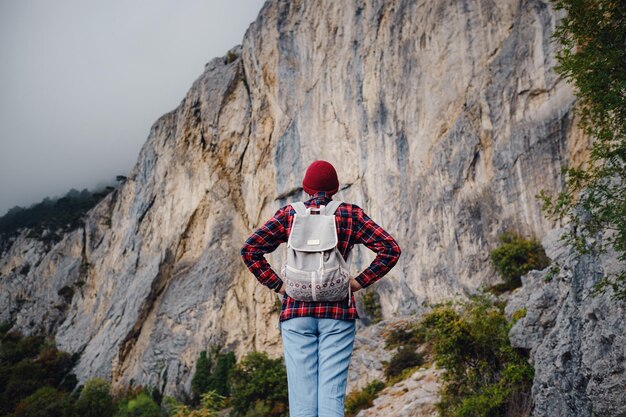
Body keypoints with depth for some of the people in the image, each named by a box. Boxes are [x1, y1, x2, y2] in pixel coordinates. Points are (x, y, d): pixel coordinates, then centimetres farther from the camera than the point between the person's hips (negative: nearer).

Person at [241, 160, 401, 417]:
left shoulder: (289, 214, 5)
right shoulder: (350, 215, 5)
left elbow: (249, 249, -2)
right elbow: (390, 249, -2)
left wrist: (277, 285, 2)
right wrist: (360, 282, 2)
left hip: (296, 310, 1)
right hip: (338, 311, 0)